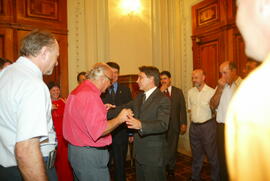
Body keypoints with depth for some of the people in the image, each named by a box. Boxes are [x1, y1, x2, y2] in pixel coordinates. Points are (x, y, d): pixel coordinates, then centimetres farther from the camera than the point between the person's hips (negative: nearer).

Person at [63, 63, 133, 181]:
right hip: (88, 154, -10)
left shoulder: (77, 91, 9)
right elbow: (98, 130, -27)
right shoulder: (90, 95, -22)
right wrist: (119, 119, -16)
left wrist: (101, 110, 15)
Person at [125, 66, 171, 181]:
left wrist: (141, 125, -42)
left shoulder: (163, 100, -17)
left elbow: (163, 124, -28)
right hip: (139, 152, 7)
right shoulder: (139, 97, 9)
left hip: (154, 155, -7)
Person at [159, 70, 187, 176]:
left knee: (172, 147, 14)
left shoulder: (178, 92, 4)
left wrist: (183, 123, -3)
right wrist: (161, 91, -18)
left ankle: (171, 168, 33)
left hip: (174, 124, 1)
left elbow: (182, 108, 2)